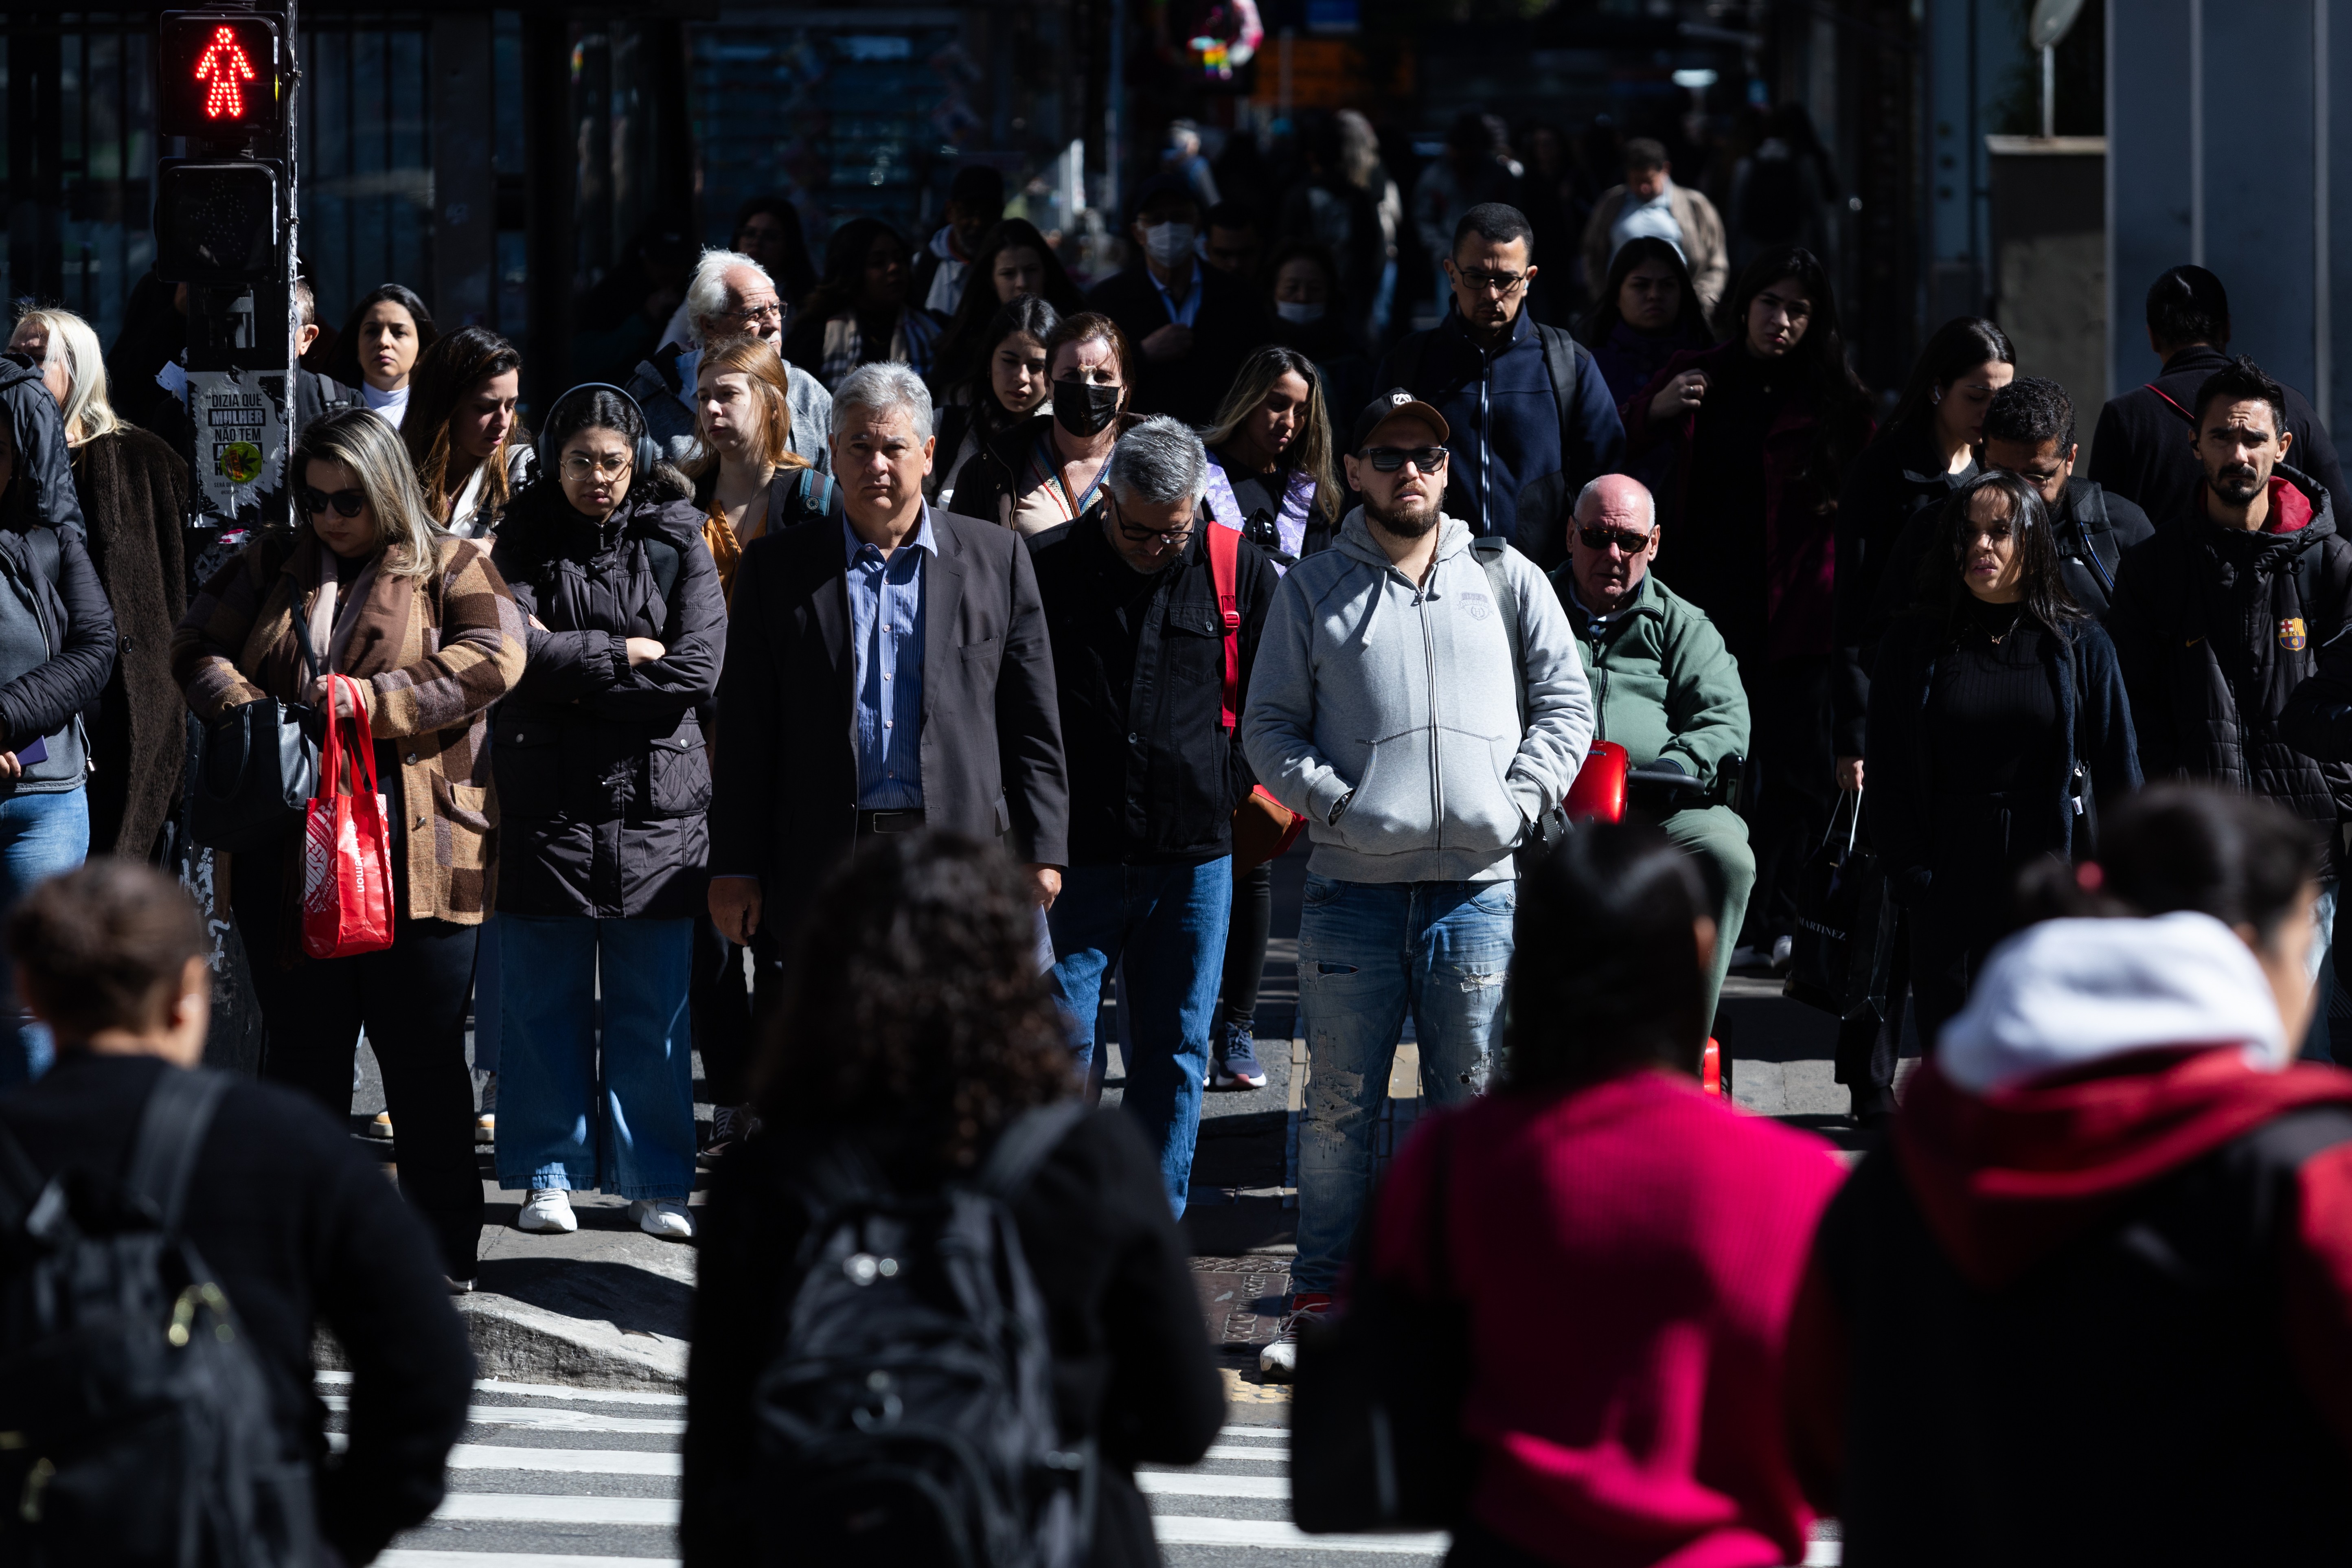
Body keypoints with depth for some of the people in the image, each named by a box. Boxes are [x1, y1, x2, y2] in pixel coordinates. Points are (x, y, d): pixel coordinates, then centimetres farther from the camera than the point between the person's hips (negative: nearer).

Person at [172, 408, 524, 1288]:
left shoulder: (451, 569, 4)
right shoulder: (272, 569, 15)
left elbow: (493, 658, -12)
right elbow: (196, 648, 11)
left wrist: (367, 701, -19)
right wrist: (244, 707, -11)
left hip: (416, 856, -3)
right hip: (288, 855, 3)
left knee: (425, 1059, 1)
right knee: (303, 1053, 9)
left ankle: (444, 1249, 10)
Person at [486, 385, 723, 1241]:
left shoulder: (677, 543, 5)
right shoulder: (526, 542, 6)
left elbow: (698, 670, -7)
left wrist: (571, 666, -8)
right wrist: (624, 653, -10)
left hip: (657, 803, 0)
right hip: (549, 807, 0)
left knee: (654, 1009, 2)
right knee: (545, 1002, 3)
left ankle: (655, 1180, 9)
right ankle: (551, 1173, 12)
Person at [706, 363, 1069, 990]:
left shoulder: (996, 558, 9)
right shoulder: (777, 567, 8)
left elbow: (1032, 724, 9)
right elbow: (745, 732, 6)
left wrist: (1042, 851, 3)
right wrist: (734, 867, 1)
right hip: (820, 863, 0)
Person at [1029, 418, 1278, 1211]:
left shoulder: (1239, 573, 1)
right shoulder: (1044, 567, -4)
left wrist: (1230, 782, 6)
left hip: (1192, 856, 2)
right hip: (1072, 852, -2)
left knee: (1175, 1048, 8)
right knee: (1058, 1040, -5)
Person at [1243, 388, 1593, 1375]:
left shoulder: (1505, 579, 11)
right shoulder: (1314, 589, 9)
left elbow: (1567, 704, 10)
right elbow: (1269, 727, 7)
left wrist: (1515, 804, -4)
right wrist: (1335, 804, -8)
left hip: (1478, 887, 1)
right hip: (1352, 888, 0)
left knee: (1474, 1108, 2)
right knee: (1339, 1107, 2)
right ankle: (1320, 1302, 9)